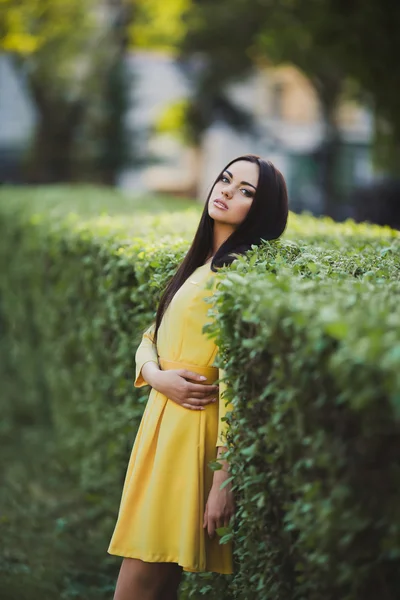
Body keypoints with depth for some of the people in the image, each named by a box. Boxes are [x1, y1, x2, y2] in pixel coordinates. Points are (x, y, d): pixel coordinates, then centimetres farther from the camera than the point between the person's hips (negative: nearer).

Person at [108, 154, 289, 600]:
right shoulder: (199, 263, 16)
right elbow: (150, 340, 19)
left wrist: (224, 479, -20)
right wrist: (158, 377, -5)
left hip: (194, 435, -8)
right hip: (162, 423, 8)